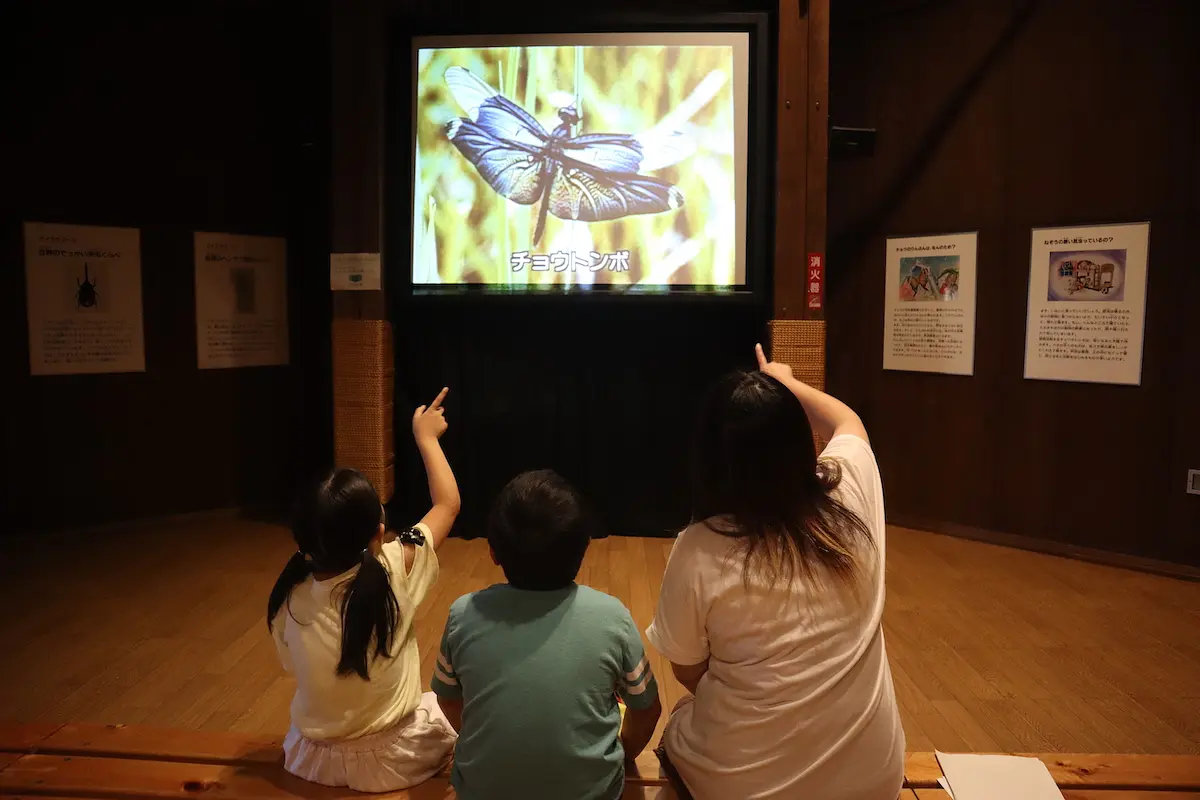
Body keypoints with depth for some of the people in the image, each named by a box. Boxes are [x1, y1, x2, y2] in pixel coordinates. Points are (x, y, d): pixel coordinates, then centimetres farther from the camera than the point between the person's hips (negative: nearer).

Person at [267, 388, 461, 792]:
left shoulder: (289, 596, -15)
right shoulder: (393, 573, -23)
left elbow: (295, 667, 3)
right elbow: (448, 503, -7)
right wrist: (426, 437, 5)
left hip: (311, 758, 3)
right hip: (393, 760, -3)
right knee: (444, 708, 26)